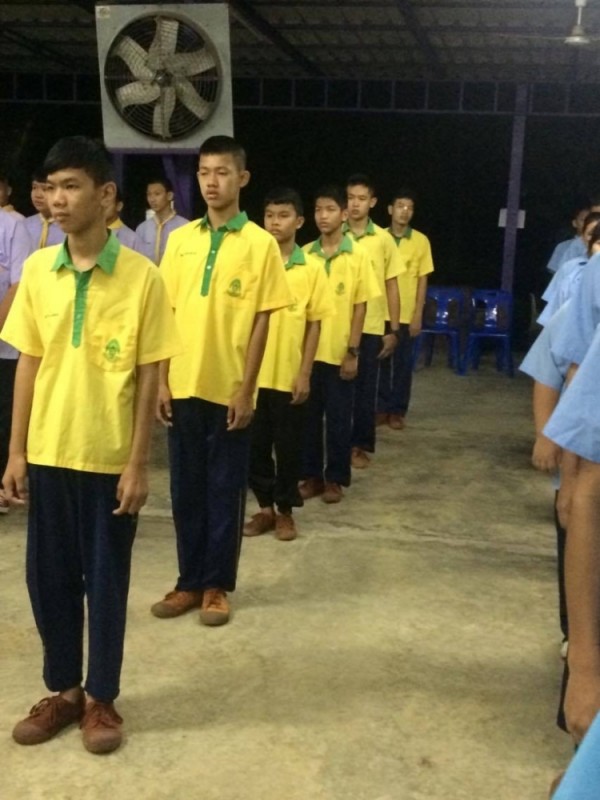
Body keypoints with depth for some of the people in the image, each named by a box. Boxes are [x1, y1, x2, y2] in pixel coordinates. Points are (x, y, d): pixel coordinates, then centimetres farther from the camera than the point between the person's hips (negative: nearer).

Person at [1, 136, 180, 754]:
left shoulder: (141, 275, -9)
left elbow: (149, 374, -7)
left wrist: (138, 463, -9)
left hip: (110, 458, -3)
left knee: (105, 580, 9)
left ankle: (101, 699, 27)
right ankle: (63, 691, 32)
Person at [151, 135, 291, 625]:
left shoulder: (260, 244, -5)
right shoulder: (179, 240, 6)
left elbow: (261, 322, -6)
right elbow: (167, 315, 7)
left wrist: (246, 390, -10)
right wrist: (162, 381, 2)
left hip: (229, 390, -3)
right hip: (183, 386, 4)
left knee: (225, 491, 7)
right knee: (186, 489, 11)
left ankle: (217, 585, 21)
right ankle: (190, 581, 25)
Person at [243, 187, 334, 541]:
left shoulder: (312, 267, -3)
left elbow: (314, 324, -1)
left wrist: (305, 373, -6)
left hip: (290, 374, -1)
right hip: (253, 372, 2)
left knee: (289, 445, 8)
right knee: (256, 443, 10)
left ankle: (285, 511, 23)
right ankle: (265, 507, 26)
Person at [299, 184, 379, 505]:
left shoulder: (358, 255, -4)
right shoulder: (304, 254, 3)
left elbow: (360, 307, -4)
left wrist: (352, 352, -8)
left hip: (339, 352, -2)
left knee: (338, 417, 6)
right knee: (309, 415, 10)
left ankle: (335, 478, 19)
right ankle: (311, 475, 23)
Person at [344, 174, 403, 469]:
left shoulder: (384, 239, 0)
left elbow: (391, 286, 4)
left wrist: (394, 329, 1)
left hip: (371, 326, 0)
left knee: (365, 387, 6)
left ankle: (361, 445, 18)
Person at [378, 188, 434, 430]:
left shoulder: (421, 241, -2)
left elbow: (422, 280, 0)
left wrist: (418, 315, -5)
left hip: (406, 313, -1)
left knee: (402, 364, 5)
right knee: (381, 362, 7)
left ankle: (398, 411, 16)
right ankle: (383, 407, 19)